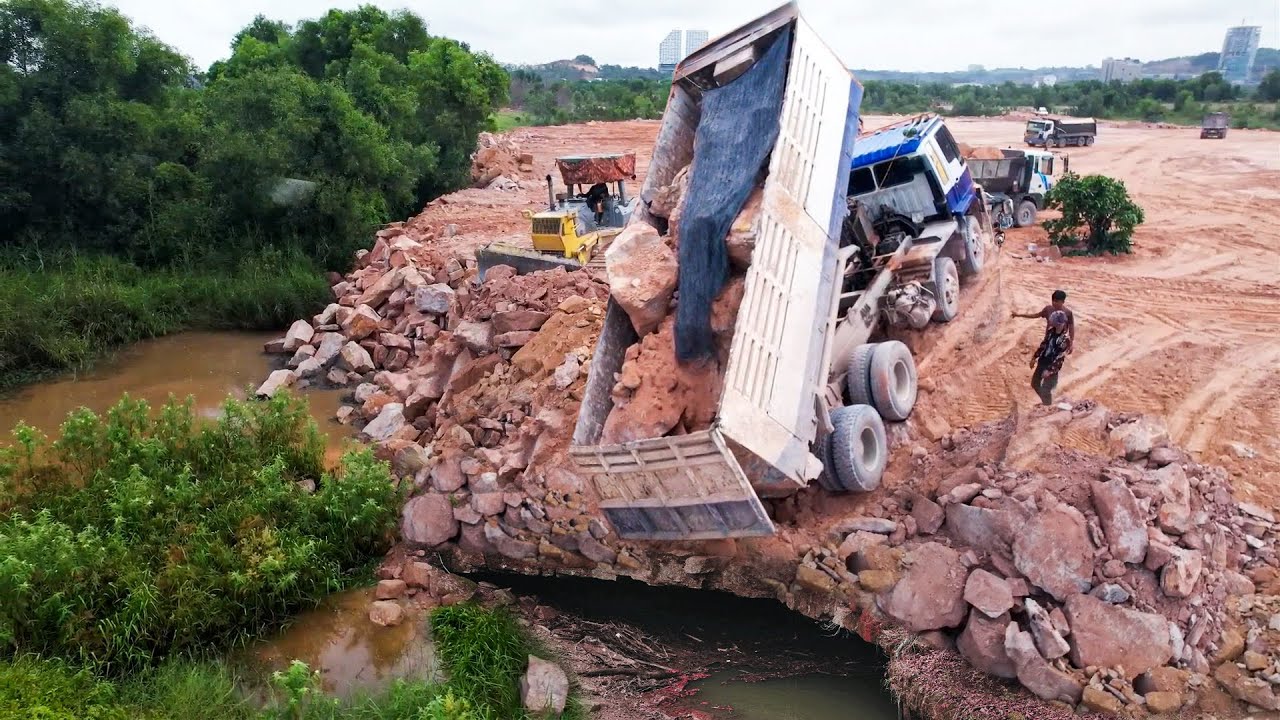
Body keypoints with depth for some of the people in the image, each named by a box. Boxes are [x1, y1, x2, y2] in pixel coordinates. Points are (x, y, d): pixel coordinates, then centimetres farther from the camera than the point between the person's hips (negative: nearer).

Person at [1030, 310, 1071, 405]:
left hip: (1053, 366, -8)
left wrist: (1049, 370, -24)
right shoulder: (1051, 331, -1)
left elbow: (1060, 356, -22)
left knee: (1045, 390, -1)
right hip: (1042, 362, 8)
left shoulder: (1065, 338, -22)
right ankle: (1045, 402, 40)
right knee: (1035, 383, 19)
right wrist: (1035, 357, 15)